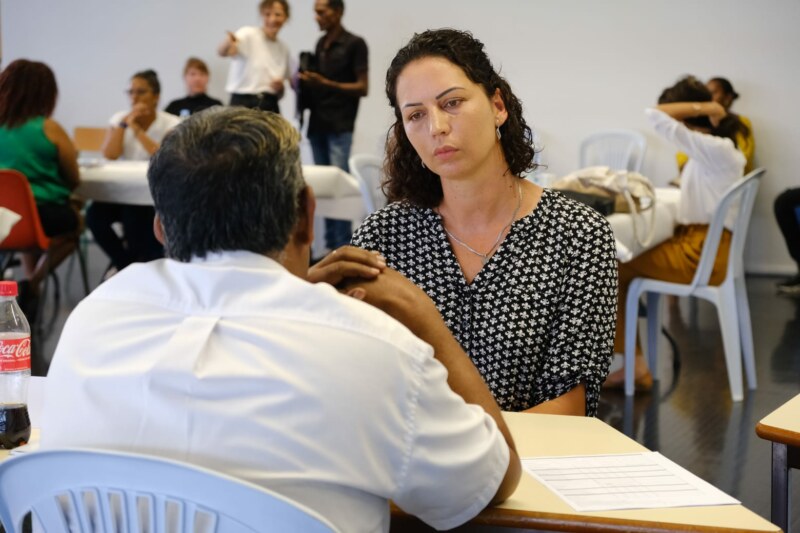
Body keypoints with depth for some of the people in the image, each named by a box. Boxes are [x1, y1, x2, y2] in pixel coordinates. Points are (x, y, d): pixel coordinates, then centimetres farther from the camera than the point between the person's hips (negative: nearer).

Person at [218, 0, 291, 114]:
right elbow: (221, 51, -25)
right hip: (243, 103, -5)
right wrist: (228, 42, -48)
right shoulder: (248, 34, -2)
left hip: (270, 107, 6)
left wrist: (280, 87, -3)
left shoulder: (284, 49, 15)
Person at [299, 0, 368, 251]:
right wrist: (307, 83, 1)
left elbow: (363, 87, -8)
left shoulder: (354, 44, -4)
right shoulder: (320, 44, 15)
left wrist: (325, 84, -17)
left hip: (340, 126, -7)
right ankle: (330, 244, 9)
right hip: (318, 124, 7)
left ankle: (343, 246, -7)